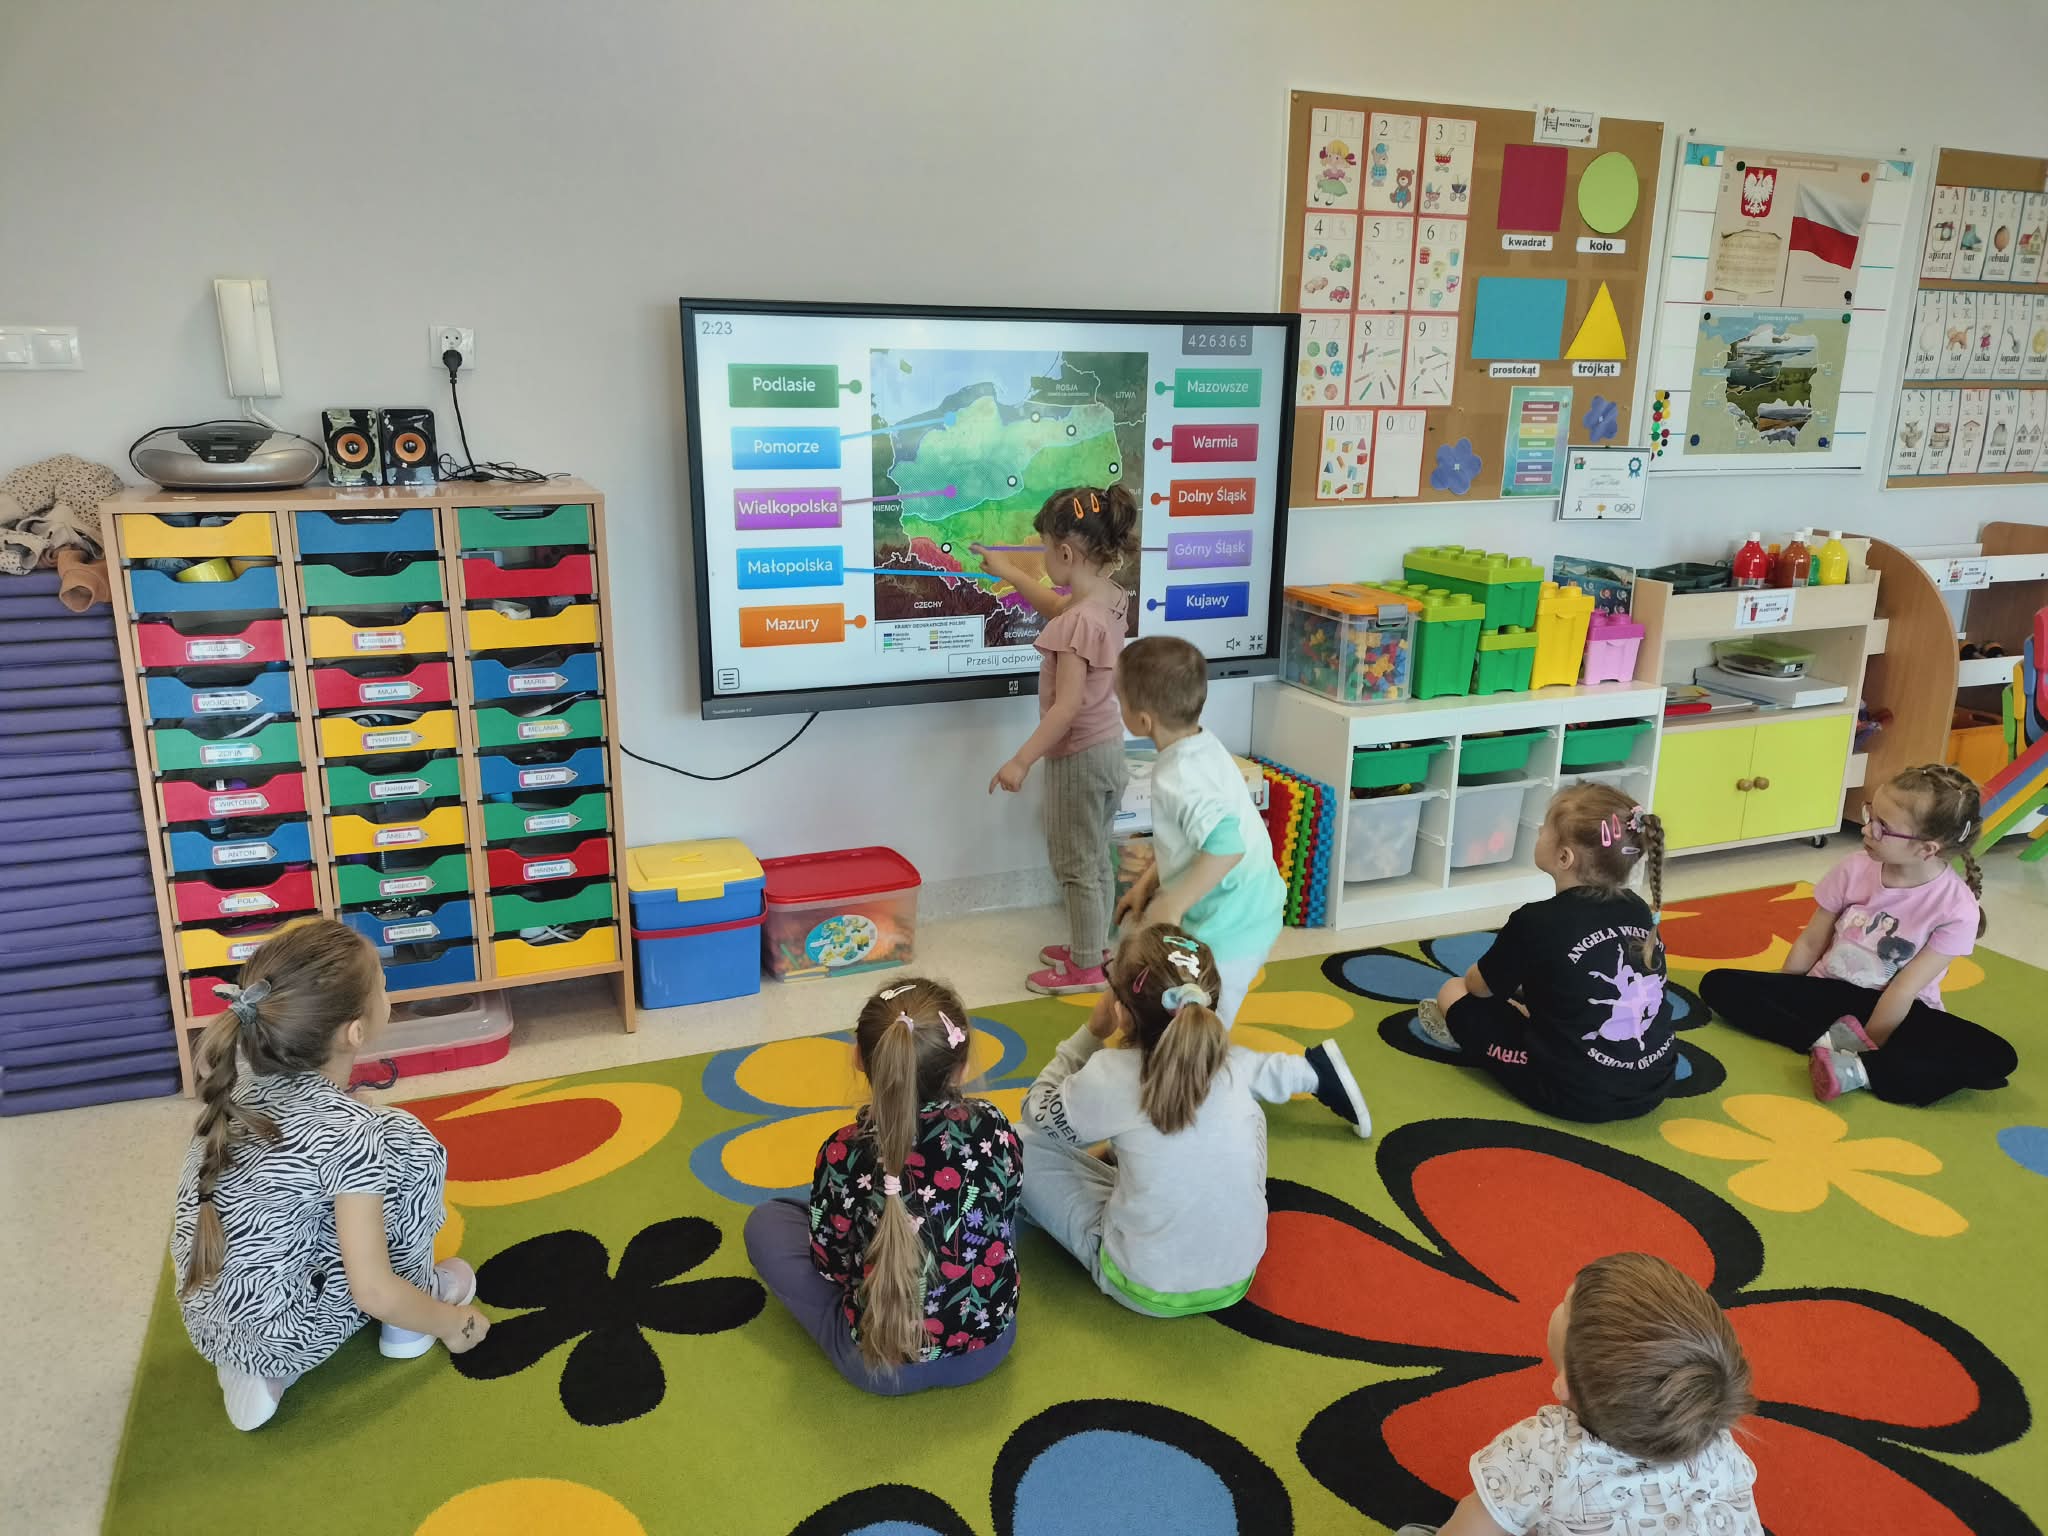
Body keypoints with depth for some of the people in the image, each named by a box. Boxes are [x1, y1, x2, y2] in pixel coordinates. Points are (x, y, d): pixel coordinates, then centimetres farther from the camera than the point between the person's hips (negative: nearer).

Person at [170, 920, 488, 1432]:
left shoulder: (241, 1082, -4)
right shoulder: (350, 1131, -24)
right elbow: (374, 1294, -21)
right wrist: (454, 1323, -3)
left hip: (210, 1327, 6)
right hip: (289, 1336, -6)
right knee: (406, 1140, -2)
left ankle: (255, 1368, 13)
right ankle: (409, 1323, 14)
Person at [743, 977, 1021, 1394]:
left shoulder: (844, 1154, -20)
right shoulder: (991, 1128, -15)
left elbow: (831, 1262, -6)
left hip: (881, 1366, -3)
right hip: (990, 1343, 3)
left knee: (766, 1222, 13)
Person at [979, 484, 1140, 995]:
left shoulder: (1079, 622, -28)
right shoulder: (1111, 597, 0)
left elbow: (1067, 706, -29)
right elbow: (1056, 605, 22)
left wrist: (1022, 761, -26)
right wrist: (1006, 570, 28)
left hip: (1077, 755, -9)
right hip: (1107, 746, 9)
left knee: (1075, 864, 5)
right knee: (1095, 857, 21)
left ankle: (1085, 968, 17)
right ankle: (1092, 946, 36)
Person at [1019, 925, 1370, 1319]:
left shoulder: (1109, 1078, -22)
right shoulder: (1232, 1062, -11)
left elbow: (1038, 1114, -1)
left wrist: (1090, 1033, 4)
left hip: (1146, 1292, -4)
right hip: (1236, 1279, 4)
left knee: (1025, 1143, 6)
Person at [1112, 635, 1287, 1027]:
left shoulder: (1179, 778, -27)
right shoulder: (1202, 748, 3)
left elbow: (1225, 846, -40)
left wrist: (1171, 905, -32)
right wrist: (1147, 883, 13)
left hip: (1225, 932, -10)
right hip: (1247, 914, 10)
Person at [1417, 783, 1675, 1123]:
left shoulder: (1537, 922, -14)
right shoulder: (1639, 910, 2)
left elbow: (1478, 986, 3)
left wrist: (1471, 978, 26)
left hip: (1575, 1095, -6)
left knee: (1454, 991, 10)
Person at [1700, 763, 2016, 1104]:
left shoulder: (1957, 909, -17)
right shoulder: (1856, 868, -9)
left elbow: (1902, 992, -18)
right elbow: (1811, 942, 1)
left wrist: (1860, 1051, -17)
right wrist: (1781, 1003, 5)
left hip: (1899, 1012, -2)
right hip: (1829, 993, 2)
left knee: (1996, 1056, -30)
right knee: (1719, 984, -18)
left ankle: (1858, 1071, -33)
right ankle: (1829, 1040, -27)